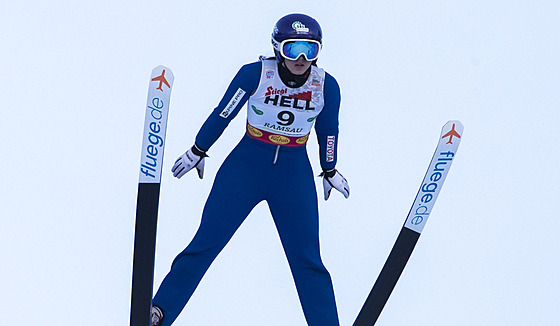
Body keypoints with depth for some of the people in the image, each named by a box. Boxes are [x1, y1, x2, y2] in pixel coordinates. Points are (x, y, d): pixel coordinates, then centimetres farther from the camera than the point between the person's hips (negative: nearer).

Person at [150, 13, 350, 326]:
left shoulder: (327, 86, -10)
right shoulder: (255, 74, -15)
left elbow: (328, 131, 8)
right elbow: (223, 114, -2)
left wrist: (330, 171, 20)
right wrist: (198, 152, 9)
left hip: (294, 175, 1)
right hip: (246, 165, -1)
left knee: (307, 261, 1)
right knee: (205, 243, -3)